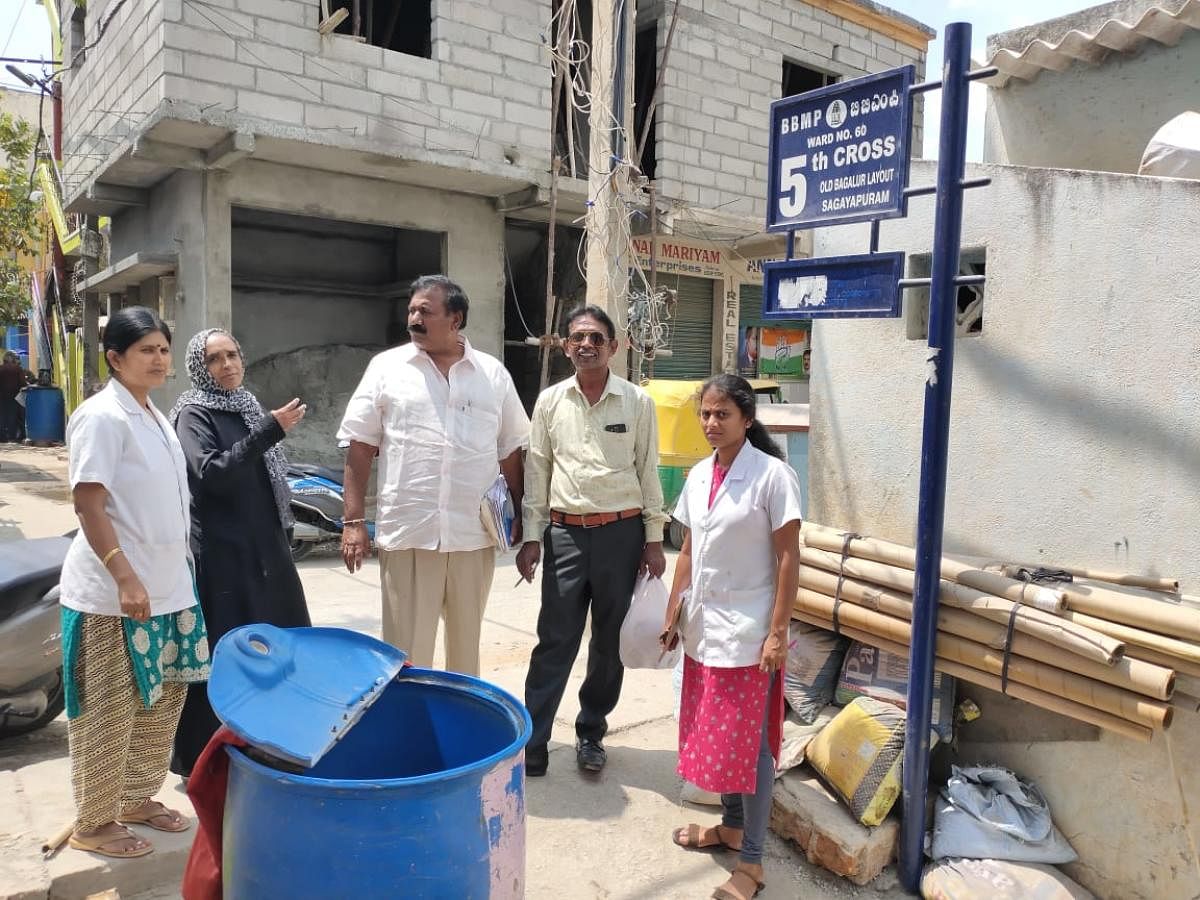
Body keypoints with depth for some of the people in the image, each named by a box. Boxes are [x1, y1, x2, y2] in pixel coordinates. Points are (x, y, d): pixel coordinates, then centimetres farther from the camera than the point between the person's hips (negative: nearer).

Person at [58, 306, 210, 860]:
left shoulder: (155, 417, 12)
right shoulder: (102, 416, -14)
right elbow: (88, 505, -19)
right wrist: (125, 577, -24)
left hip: (167, 586, 8)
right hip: (112, 593, -8)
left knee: (161, 700, 16)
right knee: (109, 713, 4)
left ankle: (137, 798, 33)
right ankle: (93, 822, 21)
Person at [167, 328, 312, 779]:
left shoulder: (248, 407, 13)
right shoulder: (194, 414, -8)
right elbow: (213, 474, -23)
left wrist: (282, 533, 17)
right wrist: (268, 431, -28)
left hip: (263, 546, 8)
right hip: (220, 553, -8)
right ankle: (205, 756, 11)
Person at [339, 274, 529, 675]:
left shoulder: (493, 374, 6)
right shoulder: (386, 367, 2)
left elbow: (512, 454, 11)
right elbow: (359, 450, 2)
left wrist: (522, 518, 8)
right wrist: (353, 522, -4)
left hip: (474, 535, 2)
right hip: (407, 534, -2)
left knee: (466, 646, 15)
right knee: (406, 650, 3)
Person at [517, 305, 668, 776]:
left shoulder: (638, 402, -1)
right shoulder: (550, 400, 3)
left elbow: (649, 472, 1)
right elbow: (537, 471, 7)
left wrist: (654, 540, 0)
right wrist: (532, 536, 4)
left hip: (622, 531, 0)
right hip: (566, 532, 1)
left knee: (609, 641, 10)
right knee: (555, 641, 1)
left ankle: (591, 733, 27)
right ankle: (533, 740, 9)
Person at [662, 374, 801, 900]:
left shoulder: (773, 475, -12)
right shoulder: (698, 476, 6)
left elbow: (788, 558, -12)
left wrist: (778, 632, -15)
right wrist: (673, 615, 12)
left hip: (747, 631, -6)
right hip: (703, 627, 6)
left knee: (748, 741, 2)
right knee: (711, 733, 16)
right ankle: (732, 825, 35)